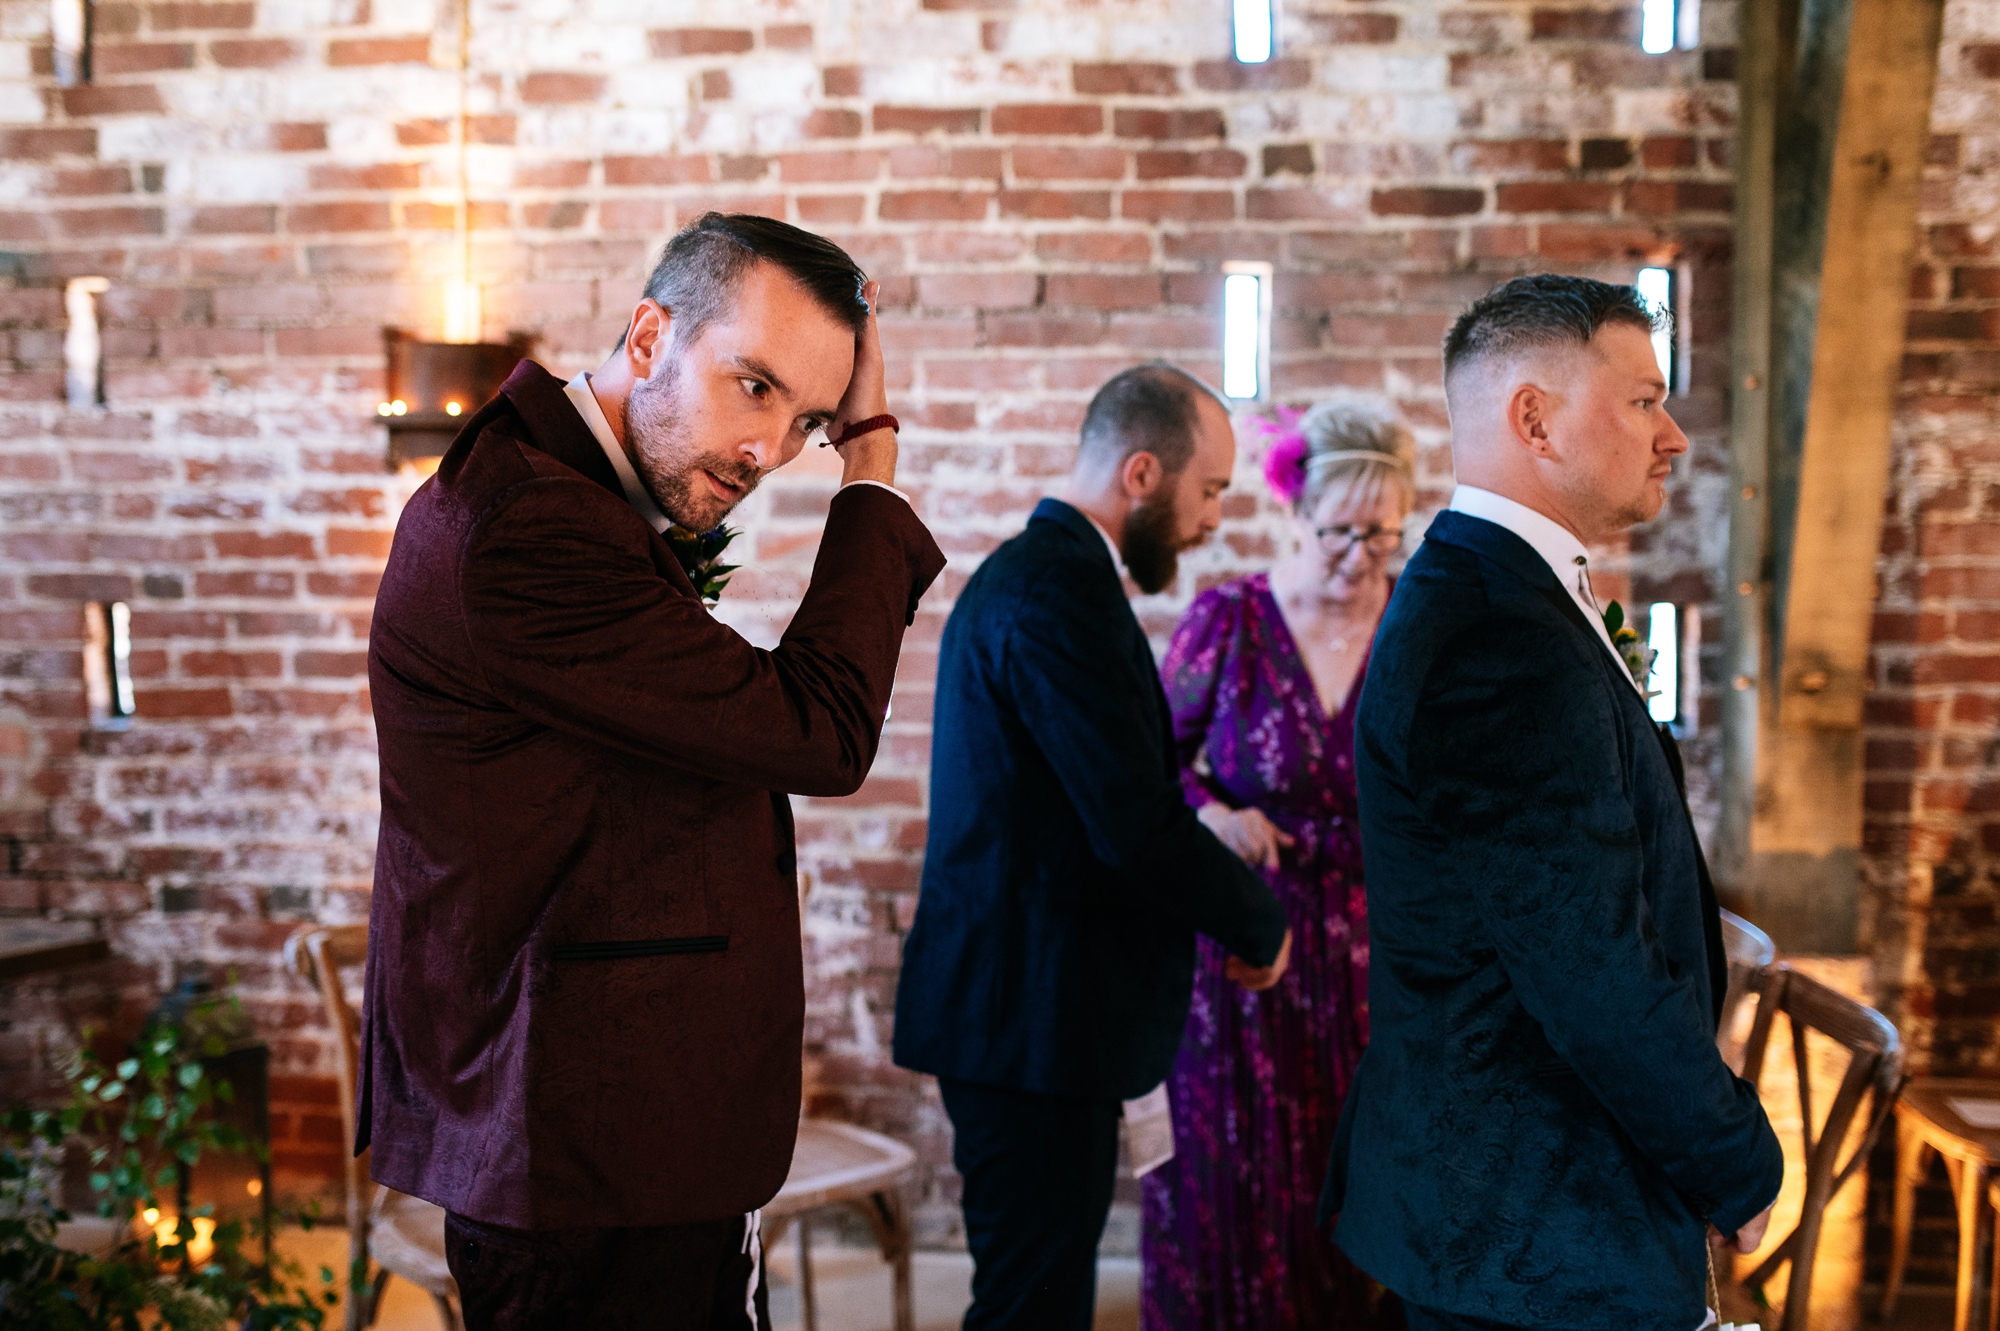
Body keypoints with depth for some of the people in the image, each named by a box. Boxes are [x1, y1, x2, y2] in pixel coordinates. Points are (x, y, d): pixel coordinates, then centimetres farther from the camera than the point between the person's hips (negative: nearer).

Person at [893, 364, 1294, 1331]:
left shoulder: (1029, 570, 16)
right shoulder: (1062, 587, -18)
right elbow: (1136, 823, -22)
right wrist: (1262, 927, -6)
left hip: (1011, 1004, 10)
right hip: (1035, 1012, -10)